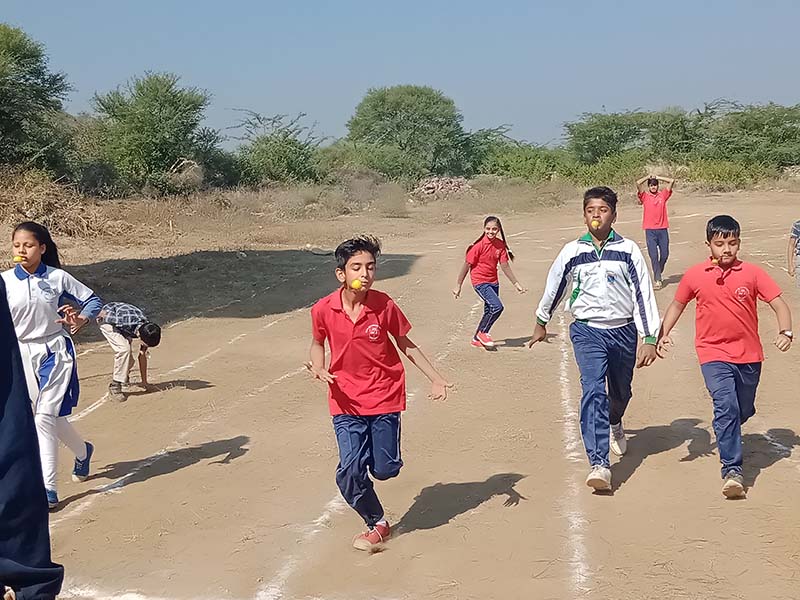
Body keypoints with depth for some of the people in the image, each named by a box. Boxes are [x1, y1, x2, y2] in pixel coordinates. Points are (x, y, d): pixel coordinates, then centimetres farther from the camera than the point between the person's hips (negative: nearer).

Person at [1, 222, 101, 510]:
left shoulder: (58, 277, -4)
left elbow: (93, 300, 4)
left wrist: (80, 320, -14)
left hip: (55, 352, -3)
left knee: (45, 416, -10)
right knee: (51, 416, 13)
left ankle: (48, 488, -6)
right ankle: (83, 451, 43)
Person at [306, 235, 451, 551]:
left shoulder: (384, 305, -12)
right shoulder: (323, 310, -10)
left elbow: (406, 345, 2)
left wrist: (436, 378, -1)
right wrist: (318, 368, -10)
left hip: (385, 398, 0)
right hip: (346, 401, 0)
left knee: (385, 470, 3)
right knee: (350, 472, -8)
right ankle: (377, 523, 18)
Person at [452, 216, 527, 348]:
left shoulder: (500, 245, 1)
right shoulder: (479, 245, -16)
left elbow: (505, 266, 6)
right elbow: (467, 265, -10)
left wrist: (516, 284, 6)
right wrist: (458, 286, -7)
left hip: (493, 282, 7)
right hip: (480, 281, -7)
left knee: (489, 312, 12)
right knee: (497, 307, -20)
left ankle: (477, 339, 30)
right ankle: (483, 332, 1)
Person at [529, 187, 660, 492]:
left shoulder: (628, 250, -2)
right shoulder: (572, 252, 0)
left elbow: (643, 293, -4)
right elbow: (554, 287, 15)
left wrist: (650, 339, -11)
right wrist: (541, 323, 26)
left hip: (623, 330, 1)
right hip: (587, 330, -1)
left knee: (620, 392, 18)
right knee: (593, 391, -19)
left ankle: (614, 424, 55)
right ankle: (599, 465, -24)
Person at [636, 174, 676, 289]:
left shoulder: (663, 195, 9)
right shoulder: (645, 196, 3)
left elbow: (671, 181, 2)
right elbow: (638, 183, -10)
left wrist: (658, 177, 7)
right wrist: (648, 177, 4)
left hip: (663, 229, 2)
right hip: (650, 230, -2)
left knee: (664, 254, 6)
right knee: (653, 255, -6)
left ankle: (659, 272, 31)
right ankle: (657, 279, -1)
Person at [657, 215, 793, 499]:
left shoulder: (752, 273, -5)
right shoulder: (695, 276, -3)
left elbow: (779, 303, -6)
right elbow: (677, 305, 11)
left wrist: (785, 331, -24)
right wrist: (663, 334, -1)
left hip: (749, 355, 2)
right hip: (713, 354, -2)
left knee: (744, 410, 17)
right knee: (726, 405, -20)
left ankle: (728, 436, 52)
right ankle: (732, 470, -17)